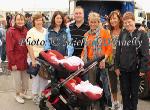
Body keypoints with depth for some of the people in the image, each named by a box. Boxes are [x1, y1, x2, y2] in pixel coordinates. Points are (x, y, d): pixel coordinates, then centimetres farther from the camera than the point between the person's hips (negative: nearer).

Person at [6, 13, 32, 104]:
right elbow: (9, 49, -13)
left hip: (25, 60, 5)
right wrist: (12, 63, -15)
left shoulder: (25, 31, 6)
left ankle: (24, 92, 34)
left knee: (26, 78, 13)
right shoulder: (11, 32, -11)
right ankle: (18, 95, 26)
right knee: (18, 80, 6)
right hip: (16, 61, -5)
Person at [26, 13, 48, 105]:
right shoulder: (31, 32, -7)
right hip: (35, 59, -5)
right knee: (36, 77, 3)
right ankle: (35, 96, 17)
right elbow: (29, 46, -11)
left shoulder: (46, 31, 10)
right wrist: (33, 60, -16)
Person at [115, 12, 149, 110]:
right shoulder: (122, 34, 5)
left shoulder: (142, 35, -5)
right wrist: (117, 67, 0)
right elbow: (118, 52, 5)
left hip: (136, 69, -2)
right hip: (123, 69, 3)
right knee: (125, 92, 11)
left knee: (134, 92, 11)